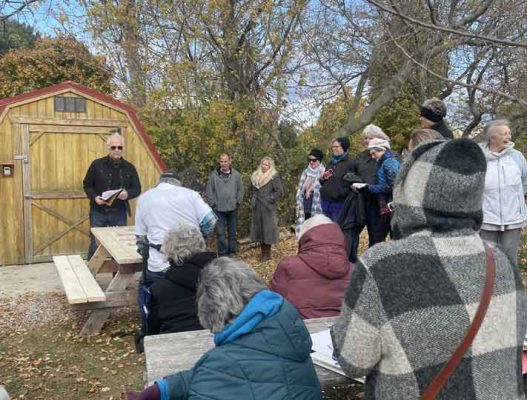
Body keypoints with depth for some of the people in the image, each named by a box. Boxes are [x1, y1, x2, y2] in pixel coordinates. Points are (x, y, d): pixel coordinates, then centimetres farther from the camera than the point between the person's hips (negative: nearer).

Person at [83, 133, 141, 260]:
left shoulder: (129, 168, 3)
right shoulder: (97, 164, -1)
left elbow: (137, 188, 5)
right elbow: (87, 185, 4)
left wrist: (128, 194, -18)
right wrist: (94, 197, -15)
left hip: (119, 213, 1)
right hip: (98, 212, -1)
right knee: (95, 244, 4)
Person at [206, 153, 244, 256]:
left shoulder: (236, 175, 2)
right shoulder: (214, 175, -2)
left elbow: (240, 190, 7)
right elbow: (209, 191, 1)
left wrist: (238, 202, 0)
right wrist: (213, 203, -4)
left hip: (232, 209, 2)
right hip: (219, 209, -1)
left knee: (232, 232, 10)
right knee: (220, 233, 0)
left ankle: (231, 252, 22)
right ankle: (222, 254, 8)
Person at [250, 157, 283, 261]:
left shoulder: (274, 177, -7)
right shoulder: (255, 176, 11)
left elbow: (279, 192, -10)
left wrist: (269, 199, -13)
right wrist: (252, 199, 11)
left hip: (268, 208, -6)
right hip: (257, 208, 6)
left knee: (268, 228, -3)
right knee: (259, 228, 9)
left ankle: (267, 253, 5)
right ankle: (263, 252, 20)